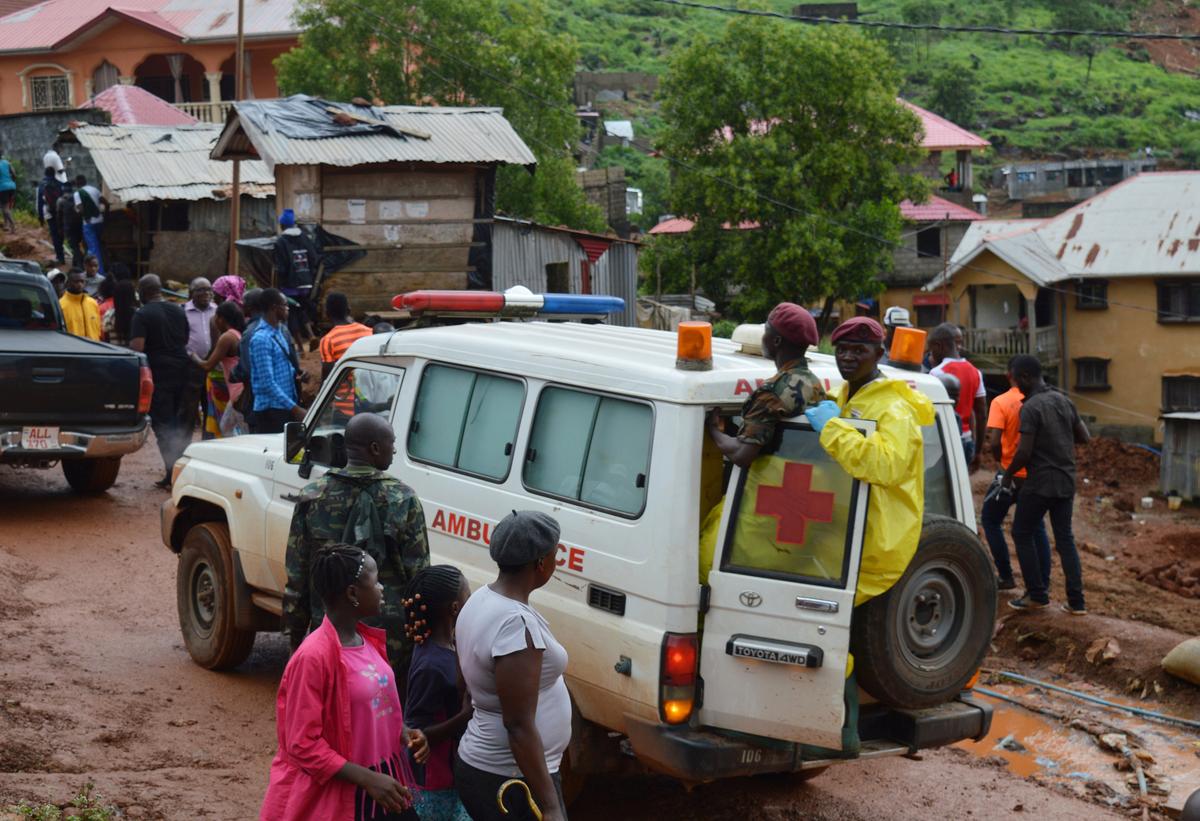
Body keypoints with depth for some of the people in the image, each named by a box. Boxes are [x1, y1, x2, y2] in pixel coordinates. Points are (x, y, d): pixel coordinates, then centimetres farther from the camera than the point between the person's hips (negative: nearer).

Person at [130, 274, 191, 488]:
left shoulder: (143, 315, -10)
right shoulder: (179, 311, 11)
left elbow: (137, 347, -18)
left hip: (158, 373, -6)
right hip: (181, 371, 6)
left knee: (162, 425, -2)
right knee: (177, 423, 16)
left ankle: (172, 473, -8)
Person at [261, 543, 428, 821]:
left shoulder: (369, 641, 4)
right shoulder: (313, 657, -20)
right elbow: (303, 745, -18)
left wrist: (404, 733, -2)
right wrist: (367, 779, -22)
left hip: (383, 783, 7)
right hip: (336, 796, -7)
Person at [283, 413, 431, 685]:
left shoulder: (312, 497, -1)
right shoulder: (403, 500, -5)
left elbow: (296, 575, 2)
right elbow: (418, 573, -4)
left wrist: (294, 632, 10)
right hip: (391, 633, -1)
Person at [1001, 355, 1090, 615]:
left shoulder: (1031, 407, -16)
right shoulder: (1064, 401, 7)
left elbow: (1024, 452, -19)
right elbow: (1084, 437, 13)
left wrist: (1008, 474, -4)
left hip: (1040, 482, -7)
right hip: (1066, 481, 7)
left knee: (1022, 534, 8)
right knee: (1065, 538, 12)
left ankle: (1037, 595, 7)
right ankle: (1076, 601, 9)